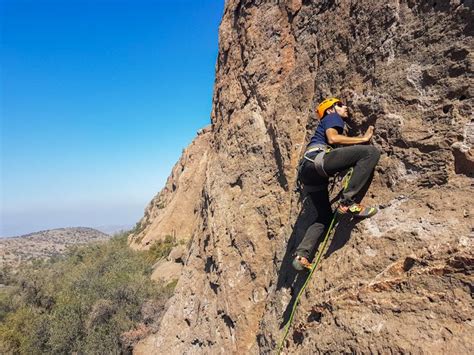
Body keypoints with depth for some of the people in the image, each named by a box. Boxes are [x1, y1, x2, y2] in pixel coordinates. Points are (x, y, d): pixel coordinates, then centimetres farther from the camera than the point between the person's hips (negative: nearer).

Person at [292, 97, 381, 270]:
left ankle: (301, 254, 6)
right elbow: (332, 138, -6)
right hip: (316, 159, -9)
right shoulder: (332, 117, 16)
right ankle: (347, 202, -21)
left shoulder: (323, 126, 40)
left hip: (306, 172, 10)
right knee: (371, 151, -13)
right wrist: (364, 138, 2)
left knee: (325, 216, 17)